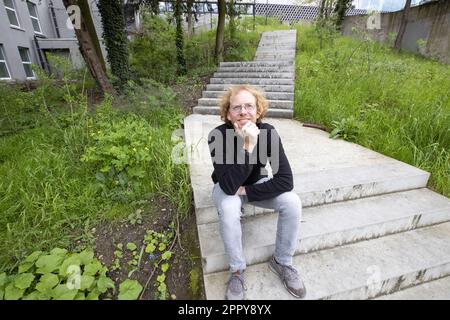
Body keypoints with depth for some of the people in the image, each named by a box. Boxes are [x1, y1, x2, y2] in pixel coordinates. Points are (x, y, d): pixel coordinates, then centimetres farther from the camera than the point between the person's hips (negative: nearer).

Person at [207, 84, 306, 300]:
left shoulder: (268, 132, -23)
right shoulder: (218, 135, -29)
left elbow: (285, 180, -25)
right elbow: (229, 186, -37)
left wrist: (246, 191, -25)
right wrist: (247, 146, -45)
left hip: (257, 184, 2)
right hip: (227, 187, -1)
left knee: (292, 202, -21)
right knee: (228, 209, -34)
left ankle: (281, 262, 5)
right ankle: (237, 270, -5)